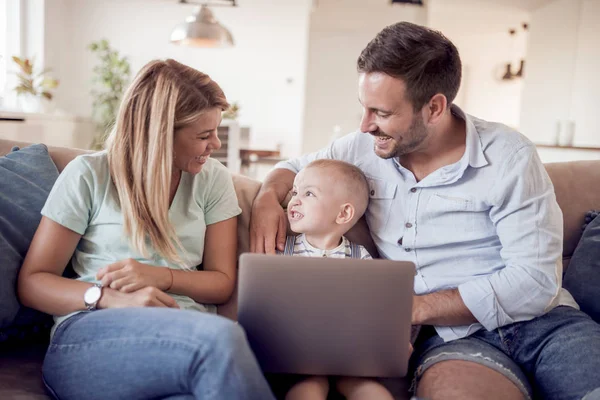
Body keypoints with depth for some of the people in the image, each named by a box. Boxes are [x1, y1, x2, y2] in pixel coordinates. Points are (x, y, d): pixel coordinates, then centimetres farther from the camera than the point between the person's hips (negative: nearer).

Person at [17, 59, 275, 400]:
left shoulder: (212, 179, 11)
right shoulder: (89, 175, 3)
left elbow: (222, 283, 11)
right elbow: (31, 282, 4)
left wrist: (161, 277, -10)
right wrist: (110, 297, -16)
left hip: (187, 337, 2)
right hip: (90, 333, -2)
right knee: (221, 336, -36)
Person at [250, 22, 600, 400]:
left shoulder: (509, 157, -6)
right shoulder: (365, 148, 5)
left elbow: (536, 282, -11)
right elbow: (294, 167, 22)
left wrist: (414, 307, -17)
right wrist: (268, 197, -2)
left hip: (542, 323, 0)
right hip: (452, 336, 0)